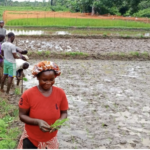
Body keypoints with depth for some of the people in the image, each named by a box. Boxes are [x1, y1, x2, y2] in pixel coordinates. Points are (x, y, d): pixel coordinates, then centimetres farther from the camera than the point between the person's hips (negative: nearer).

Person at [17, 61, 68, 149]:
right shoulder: (28, 94, -17)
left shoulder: (60, 93, -11)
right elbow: (22, 115, -10)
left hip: (50, 140, 2)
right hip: (31, 139, -2)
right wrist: (37, 122, -27)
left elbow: (64, 113, 0)